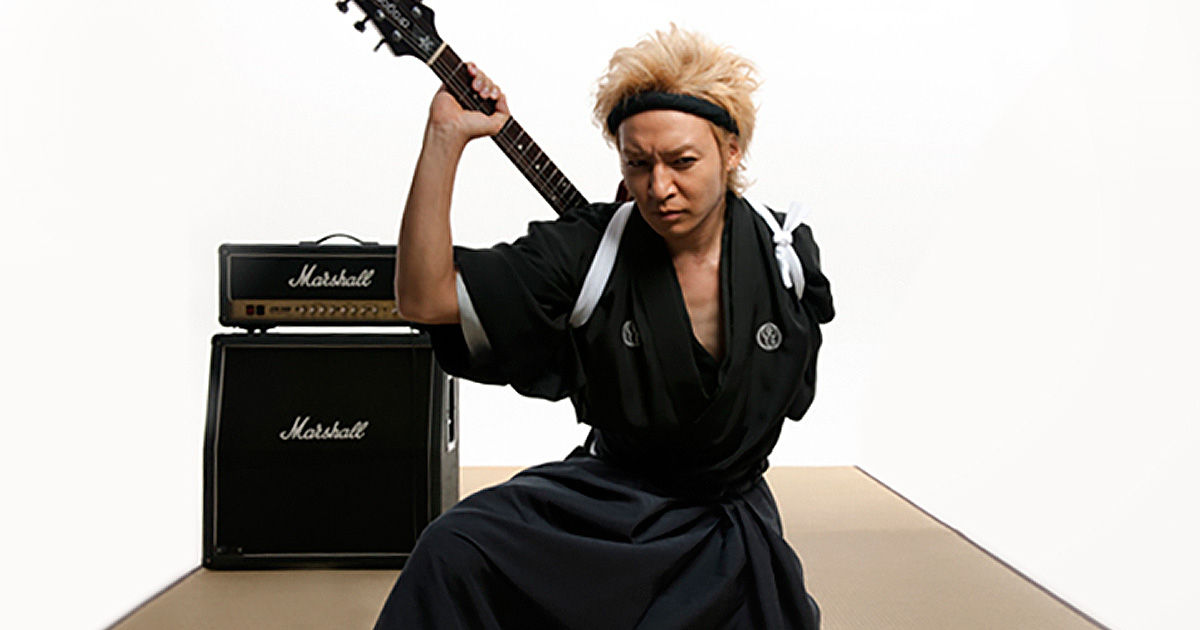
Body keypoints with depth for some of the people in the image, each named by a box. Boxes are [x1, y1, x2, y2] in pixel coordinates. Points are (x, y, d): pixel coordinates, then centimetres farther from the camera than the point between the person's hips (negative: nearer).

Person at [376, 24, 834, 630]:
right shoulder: (586, 251, -13)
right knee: (453, 550, -25)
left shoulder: (787, 253, -7)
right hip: (602, 492, -2)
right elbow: (424, 297, -21)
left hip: (727, 521, 2)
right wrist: (446, 136, -25)